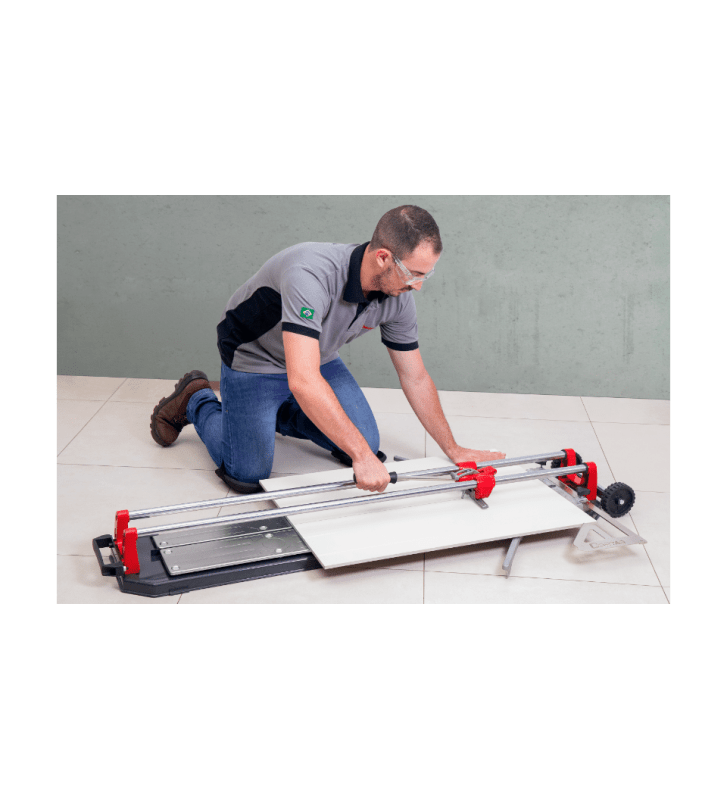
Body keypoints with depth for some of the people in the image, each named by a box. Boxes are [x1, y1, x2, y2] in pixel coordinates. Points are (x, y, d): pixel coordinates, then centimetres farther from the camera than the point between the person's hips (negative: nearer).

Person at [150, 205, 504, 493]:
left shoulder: (398, 297, -18)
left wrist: (453, 450, -4)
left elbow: (416, 379, -5)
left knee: (365, 443, 0)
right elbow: (303, 381, -49)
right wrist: (361, 456, -48)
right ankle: (196, 401, 18)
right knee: (248, 476, -9)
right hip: (255, 360, -6)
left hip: (318, 357, 6)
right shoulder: (312, 275, -42)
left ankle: (281, 414, 23)